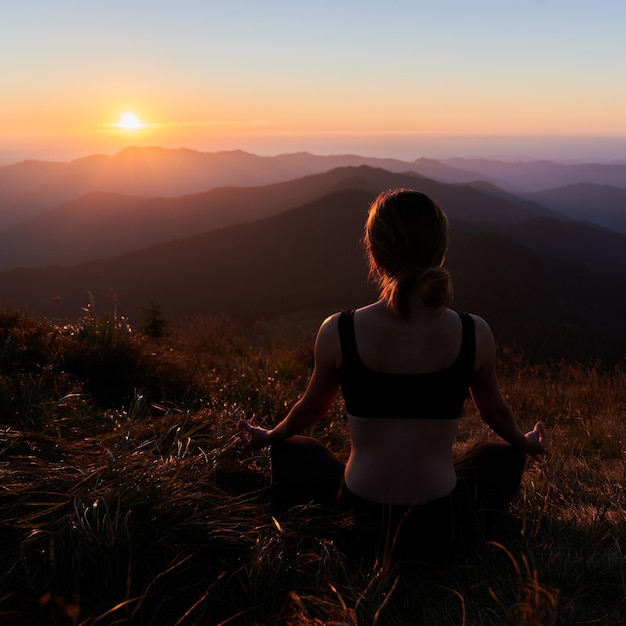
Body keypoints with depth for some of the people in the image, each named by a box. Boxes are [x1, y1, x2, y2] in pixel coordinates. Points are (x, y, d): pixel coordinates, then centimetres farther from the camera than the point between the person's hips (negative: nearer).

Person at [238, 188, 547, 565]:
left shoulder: (338, 332, -14)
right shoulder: (475, 334, -12)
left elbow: (313, 407, 4)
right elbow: (495, 411, 7)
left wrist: (269, 438, 27)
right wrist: (524, 443, 32)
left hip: (358, 516, -1)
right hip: (439, 531, 1)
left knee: (291, 451, 28)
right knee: (503, 456, 31)